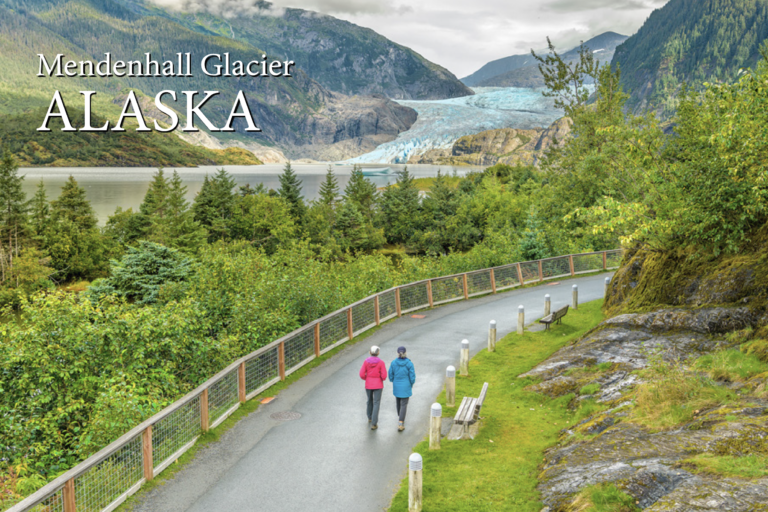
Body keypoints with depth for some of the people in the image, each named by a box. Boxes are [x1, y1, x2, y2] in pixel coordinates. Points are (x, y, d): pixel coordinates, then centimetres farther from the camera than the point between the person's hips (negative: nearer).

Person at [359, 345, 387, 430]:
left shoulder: (366, 361, -9)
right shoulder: (381, 362, -15)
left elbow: (362, 374, -11)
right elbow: (384, 375, -17)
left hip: (368, 384, 3)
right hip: (378, 385, -3)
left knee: (370, 400, 27)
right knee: (376, 404, 2)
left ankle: (370, 418, 42)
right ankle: (373, 424, -5)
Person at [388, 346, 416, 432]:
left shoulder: (393, 363, -11)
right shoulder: (409, 363, -16)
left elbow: (391, 375, -3)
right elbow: (412, 376, -12)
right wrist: (411, 384, 8)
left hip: (397, 387, 3)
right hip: (406, 388, -2)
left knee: (399, 403, 24)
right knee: (404, 405, 4)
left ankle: (401, 418, 41)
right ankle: (400, 423, -5)